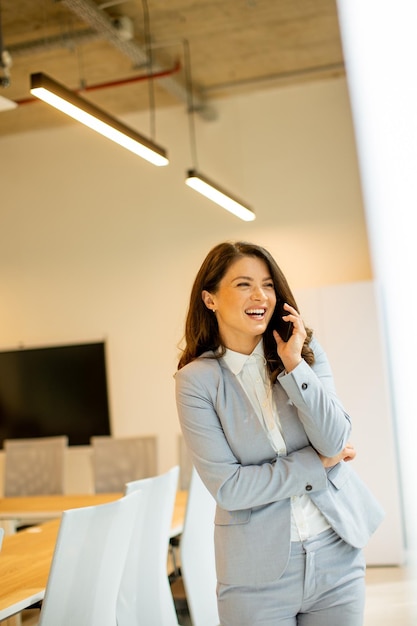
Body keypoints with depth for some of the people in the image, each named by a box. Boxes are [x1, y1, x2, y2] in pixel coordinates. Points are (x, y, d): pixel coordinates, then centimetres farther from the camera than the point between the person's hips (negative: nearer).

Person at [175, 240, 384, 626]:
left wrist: (294, 366, -17)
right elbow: (228, 487, -14)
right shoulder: (197, 379, -9)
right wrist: (318, 463, -10)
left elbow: (335, 441, -9)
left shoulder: (307, 350, 1)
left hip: (337, 555, 3)